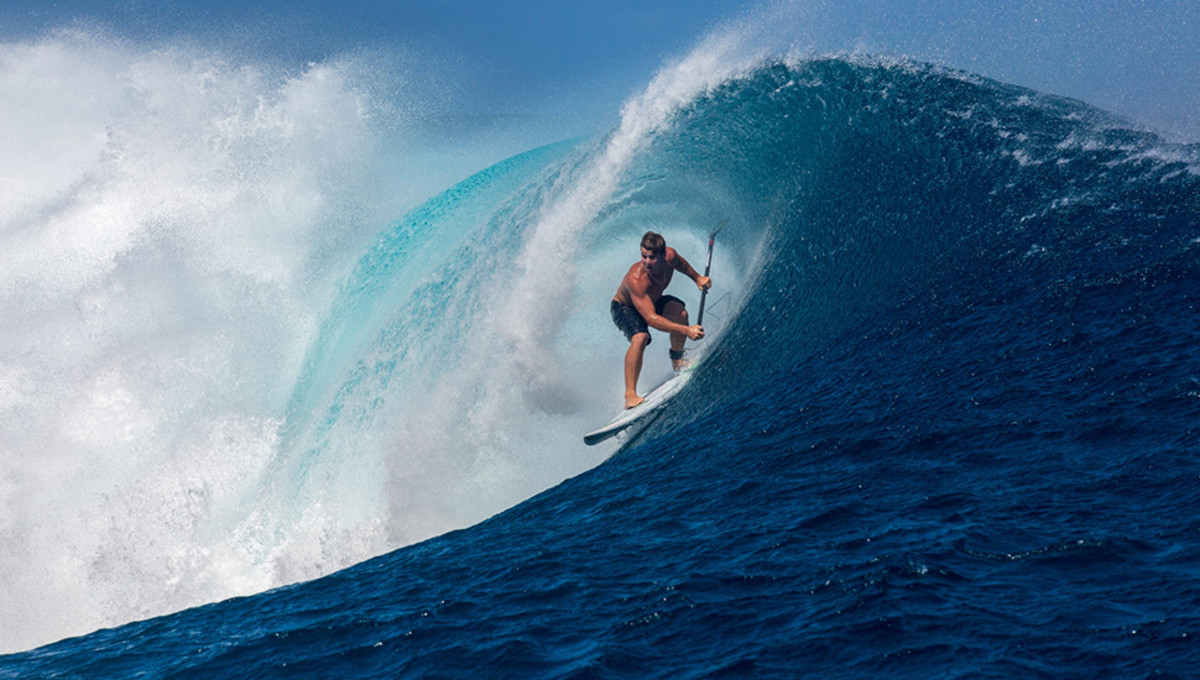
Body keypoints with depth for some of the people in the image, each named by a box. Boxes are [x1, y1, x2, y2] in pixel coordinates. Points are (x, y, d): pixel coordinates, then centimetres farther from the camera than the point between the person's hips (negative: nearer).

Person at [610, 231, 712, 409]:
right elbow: (651, 318, -49)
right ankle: (630, 395, -31)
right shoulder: (636, 279, -44)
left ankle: (677, 359, 3)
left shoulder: (670, 256, -26)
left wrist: (697, 278, 5)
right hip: (625, 308, -6)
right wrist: (686, 330, -53)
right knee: (640, 337, -34)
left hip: (653, 300, 6)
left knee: (680, 311, -23)